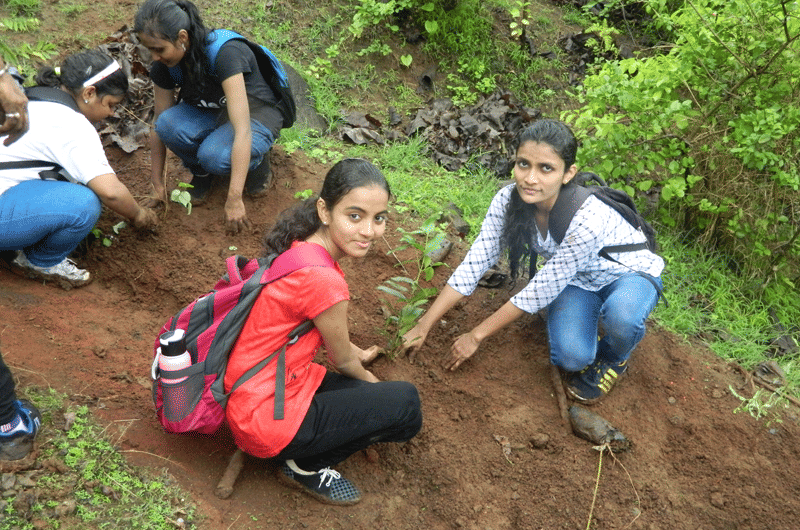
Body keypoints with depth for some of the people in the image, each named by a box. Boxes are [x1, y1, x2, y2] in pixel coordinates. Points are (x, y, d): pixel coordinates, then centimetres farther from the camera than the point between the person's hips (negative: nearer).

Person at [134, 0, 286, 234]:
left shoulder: (225, 53, -33)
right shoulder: (164, 66, -14)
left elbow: (243, 130, -39)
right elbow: (159, 126, -3)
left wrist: (234, 199, -42)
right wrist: (157, 185, -2)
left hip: (257, 115, -5)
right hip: (209, 113, 5)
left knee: (214, 156, -36)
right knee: (170, 124, -28)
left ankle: (257, 159, -2)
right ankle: (201, 172, 2)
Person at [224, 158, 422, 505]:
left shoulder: (300, 246, 0)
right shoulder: (323, 280, -27)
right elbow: (342, 361, -7)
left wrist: (356, 354, 35)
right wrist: (375, 384, 14)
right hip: (268, 418, -9)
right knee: (406, 405, -8)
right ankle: (306, 467, 5)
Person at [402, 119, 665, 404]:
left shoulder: (587, 219, -39)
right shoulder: (508, 201, -23)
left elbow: (540, 290, -30)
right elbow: (473, 264, -17)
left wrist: (476, 336, -22)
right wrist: (423, 326, -19)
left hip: (629, 274, -3)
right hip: (576, 280, 3)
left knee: (621, 314, -38)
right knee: (570, 358, -24)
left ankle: (614, 359, -2)